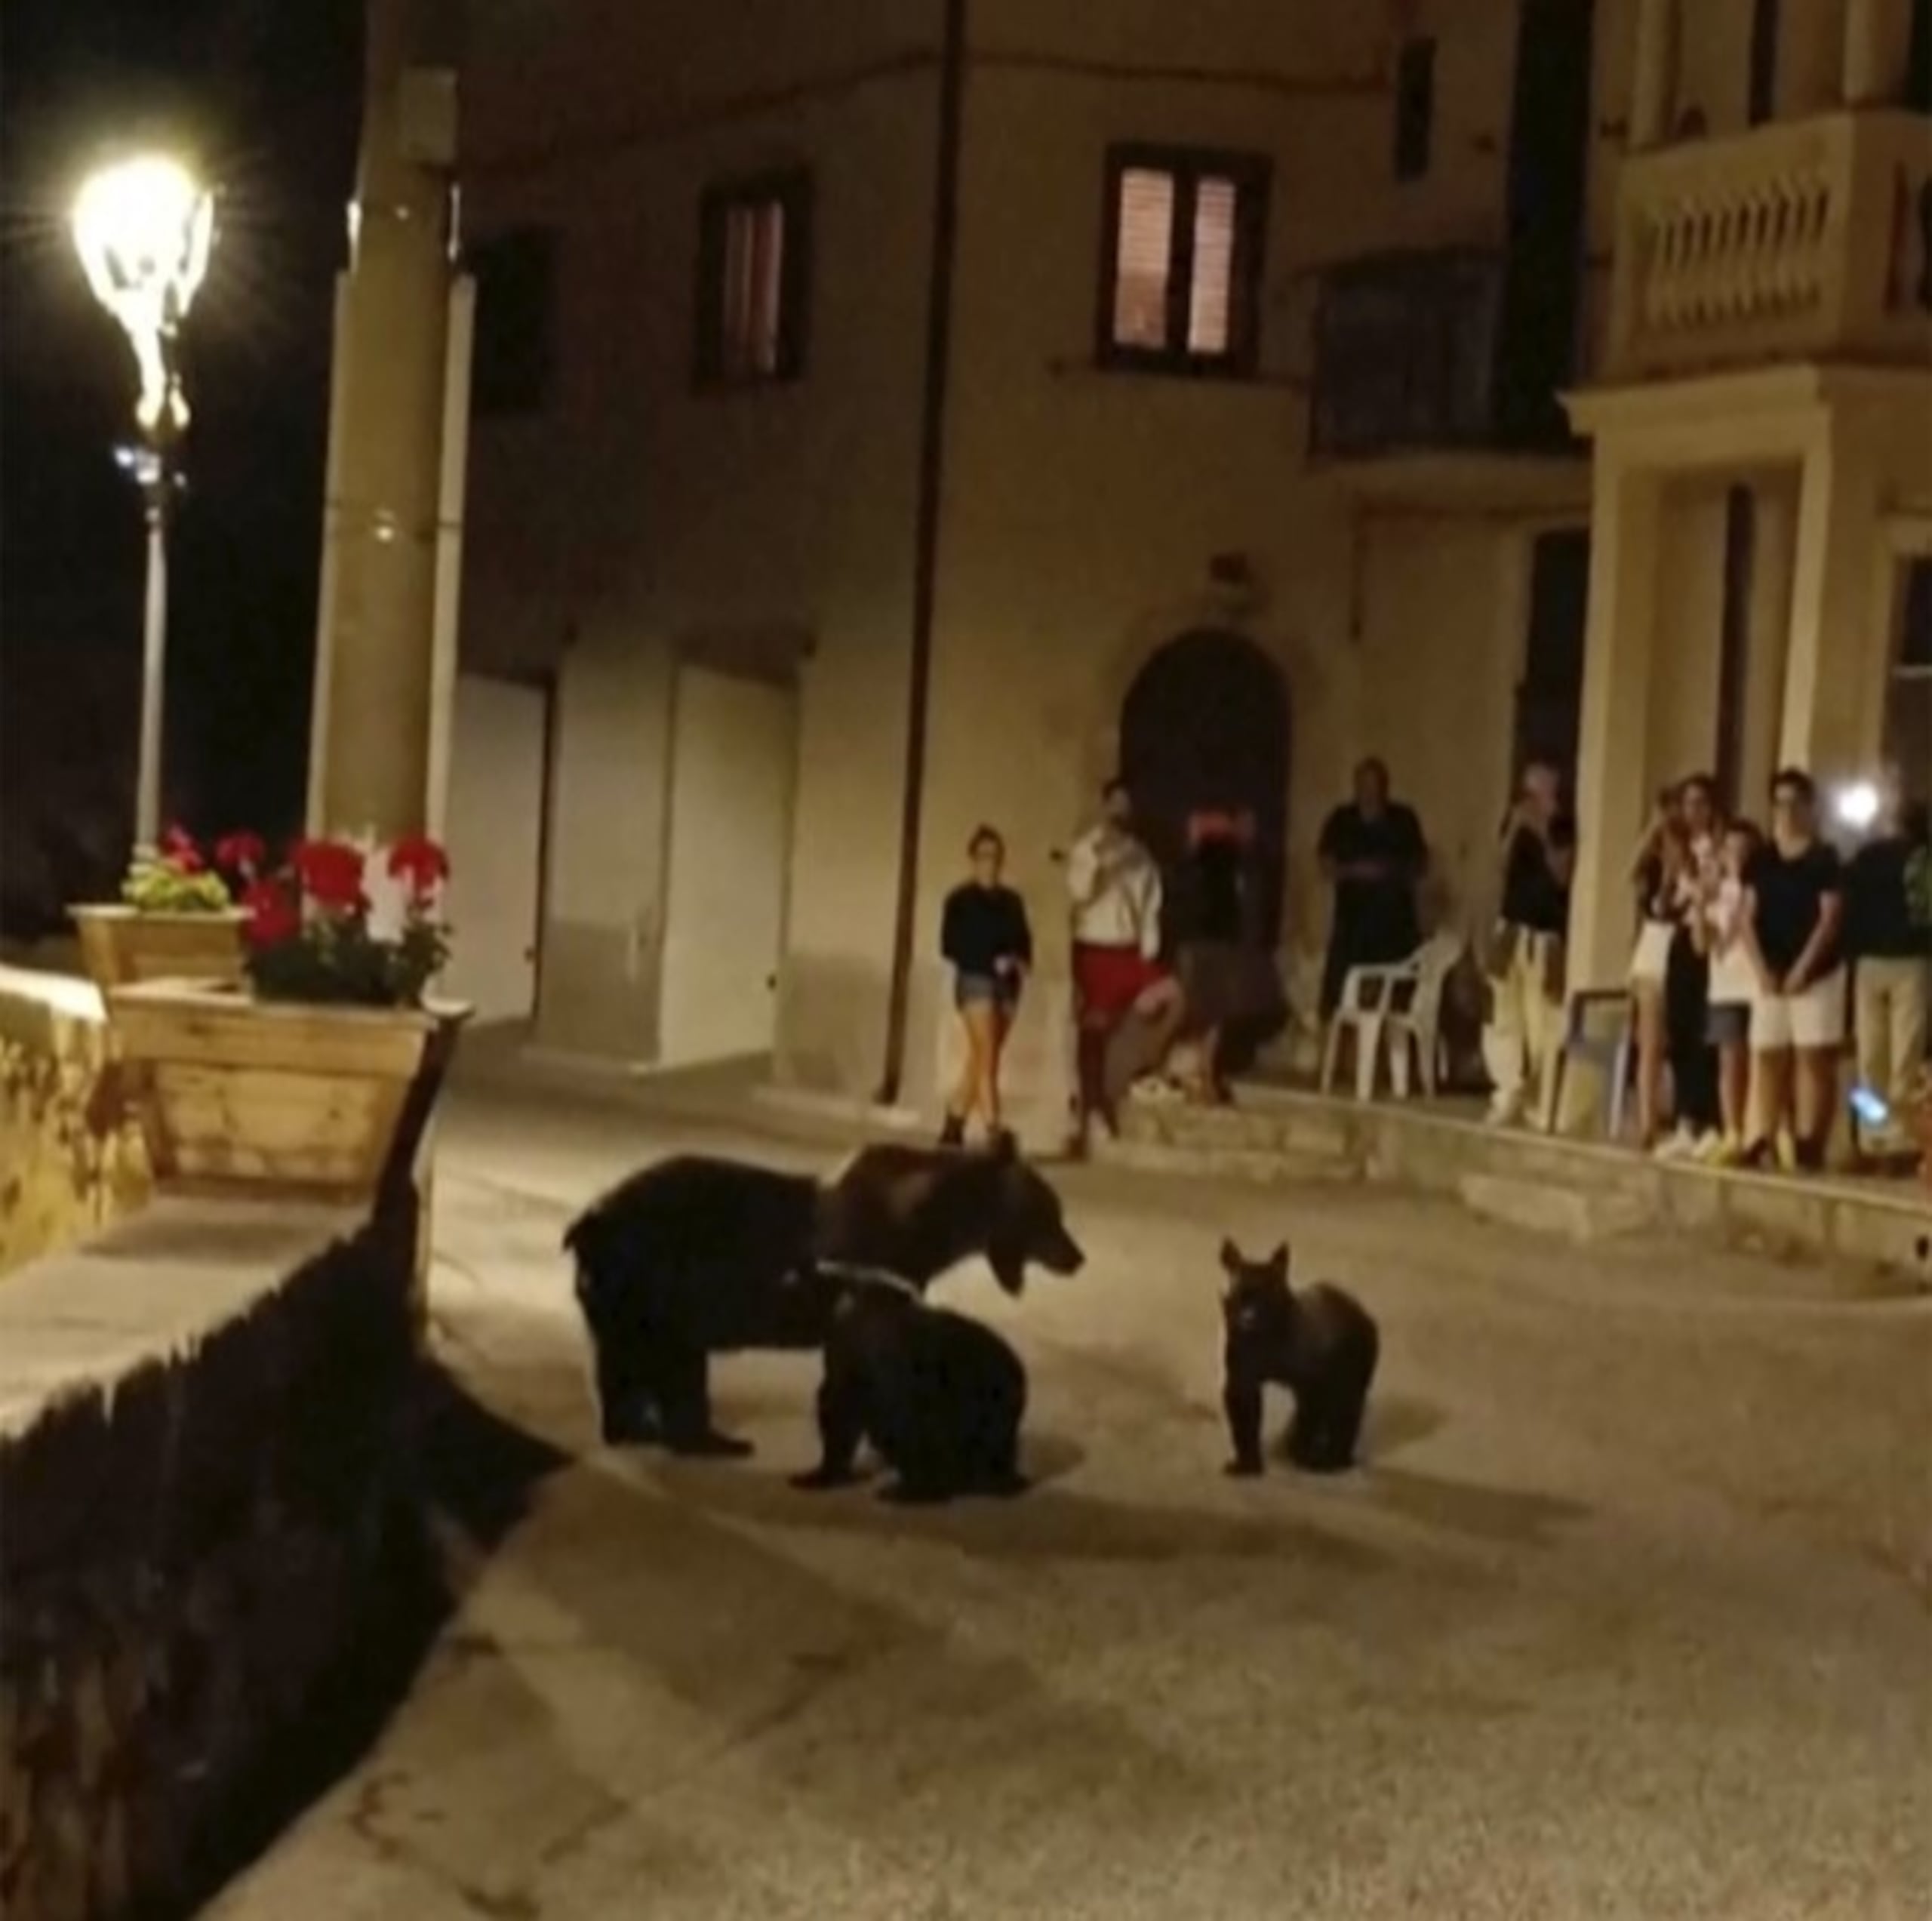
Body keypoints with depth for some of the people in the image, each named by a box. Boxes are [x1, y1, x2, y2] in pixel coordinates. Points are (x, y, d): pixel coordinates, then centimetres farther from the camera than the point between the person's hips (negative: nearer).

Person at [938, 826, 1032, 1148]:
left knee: (981, 1058, 9)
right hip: (975, 980, -5)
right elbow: (950, 945, -7)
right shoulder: (961, 900, -1)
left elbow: (1024, 943, 14)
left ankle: (955, 1124, 21)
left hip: (1007, 984, 5)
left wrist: (1020, 963, -9)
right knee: (986, 1056, -13)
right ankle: (994, 1131, -17)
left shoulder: (1011, 901, 12)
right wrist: (991, 961, -16)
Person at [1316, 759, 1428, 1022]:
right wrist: (1353, 871, -16)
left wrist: (1395, 871, -10)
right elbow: (1328, 869, 2)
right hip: (1353, 915, 0)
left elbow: (1421, 865, 9)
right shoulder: (1341, 822, 5)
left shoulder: (1404, 820, 6)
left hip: (1396, 916, 0)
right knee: (1341, 990, -8)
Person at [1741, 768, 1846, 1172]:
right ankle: (1767, 1141, 9)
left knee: (1814, 1058, -6)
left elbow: (1830, 918, -10)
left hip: (1816, 974, -5)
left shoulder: (1825, 859, -4)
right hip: (1770, 974, 5)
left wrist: (1802, 968, -16)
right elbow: (1749, 916, 5)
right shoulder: (1761, 859, 9)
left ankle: (1809, 1144, -8)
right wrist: (1762, 968, -6)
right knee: (1768, 1058, 5)